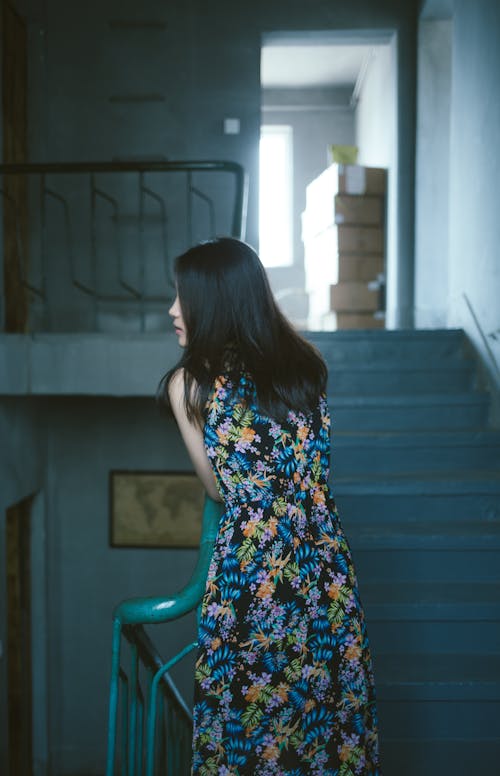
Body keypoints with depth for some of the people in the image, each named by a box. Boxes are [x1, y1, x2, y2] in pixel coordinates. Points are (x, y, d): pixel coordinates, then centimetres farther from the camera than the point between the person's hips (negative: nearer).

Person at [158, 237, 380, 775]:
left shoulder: (189, 382, -7)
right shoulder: (303, 365, 4)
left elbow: (218, 487, 4)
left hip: (252, 565, -4)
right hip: (326, 562, 5)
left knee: (249, 712, 13)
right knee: (329, 692, 18)